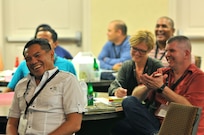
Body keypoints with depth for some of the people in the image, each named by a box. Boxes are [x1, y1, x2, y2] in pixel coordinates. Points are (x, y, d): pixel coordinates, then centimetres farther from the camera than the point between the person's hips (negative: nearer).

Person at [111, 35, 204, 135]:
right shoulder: (162, 72, 18)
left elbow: (189, 109, -14)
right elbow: (135, 96, 11)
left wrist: (161, 87, -13)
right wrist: (148, 86, -11)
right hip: (157, 123, 7)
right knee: (129, 102, -21)